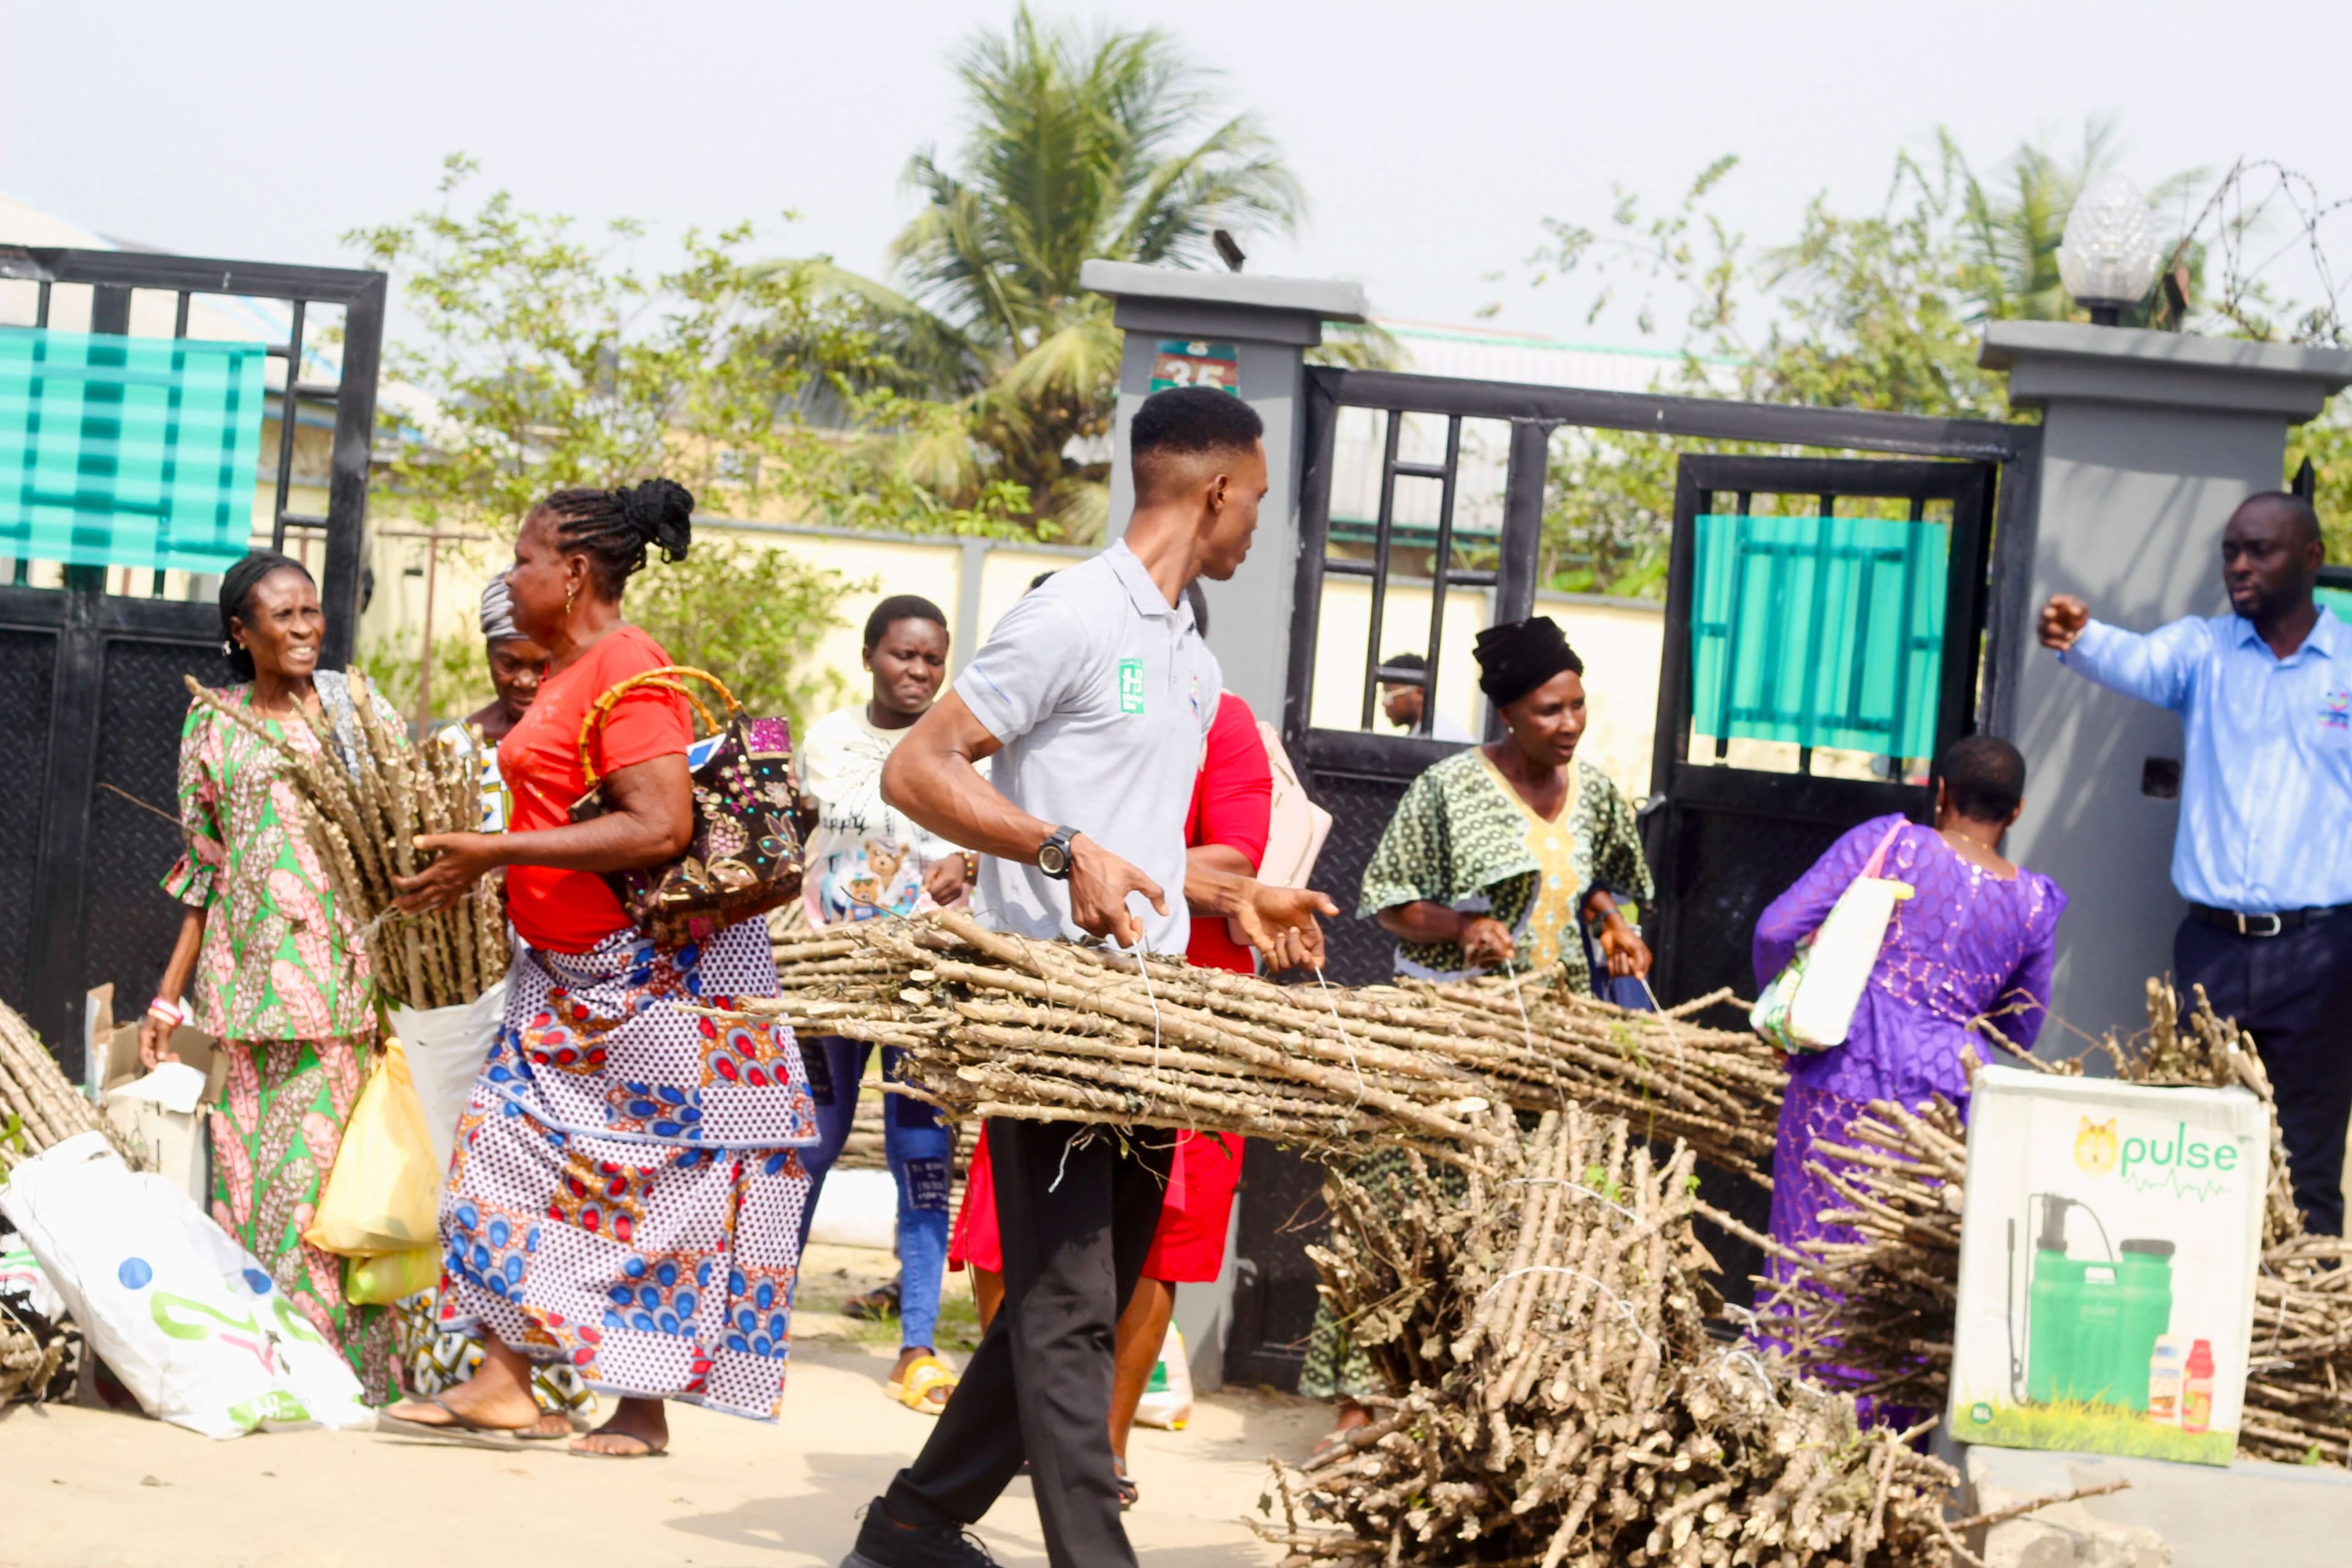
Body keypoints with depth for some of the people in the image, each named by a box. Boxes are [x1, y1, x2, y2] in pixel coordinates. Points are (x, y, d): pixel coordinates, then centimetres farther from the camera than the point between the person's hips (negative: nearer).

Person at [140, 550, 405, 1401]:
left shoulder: (359, 710, 9)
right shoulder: (212, 726, 11)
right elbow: (204, 869, 15)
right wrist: (170, 994, 11)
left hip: (347, 969, -1)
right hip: (252, 972, 1)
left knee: (341, 1154, -7)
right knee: (253, 1155, -3)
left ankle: (352, 1364, -3)